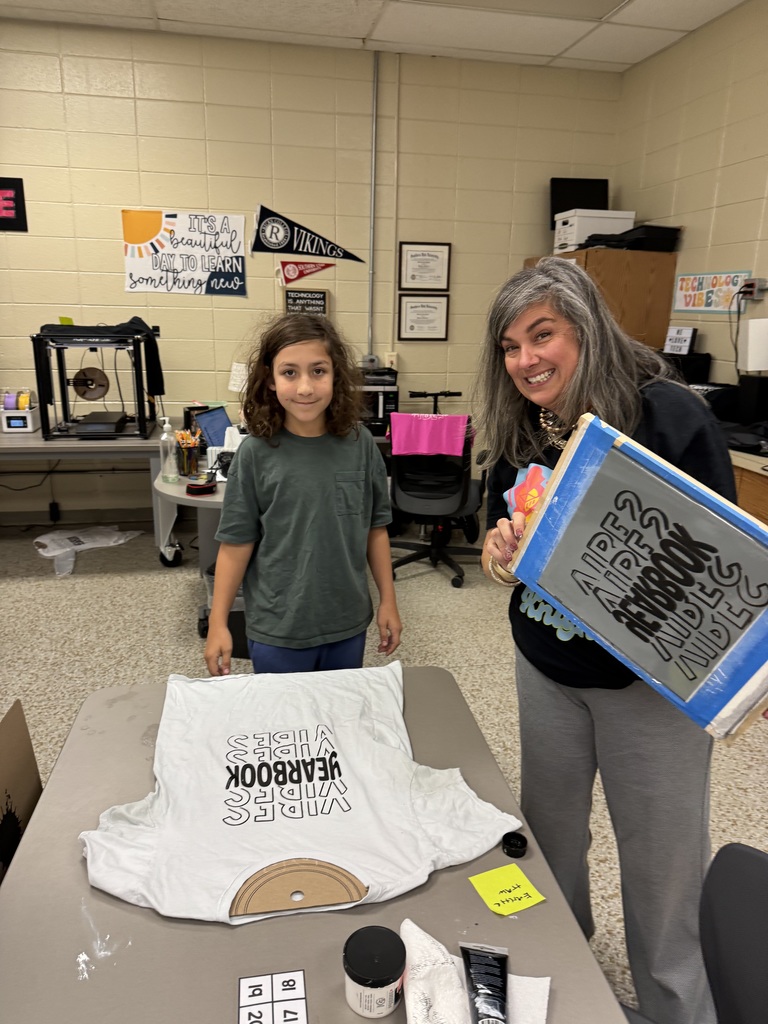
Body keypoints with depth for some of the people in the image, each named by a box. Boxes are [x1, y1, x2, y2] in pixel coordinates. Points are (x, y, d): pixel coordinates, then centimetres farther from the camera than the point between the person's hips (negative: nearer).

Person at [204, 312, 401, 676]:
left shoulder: (359, 444, -7)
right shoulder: (255, 453, -12)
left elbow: (375, 529, 2)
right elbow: (236, 541, -6)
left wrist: (387, 601, 5)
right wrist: (218, 623, -5)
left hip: (348, 623, 2)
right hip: (277, 629, -2)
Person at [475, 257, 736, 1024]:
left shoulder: (667, 413, -18)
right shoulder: (517, 432, -2)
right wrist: (499, 550, -15)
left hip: (650, 679, -4)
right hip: (545, 669, 5)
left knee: (664, 865, 12)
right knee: (548, 827, 22)